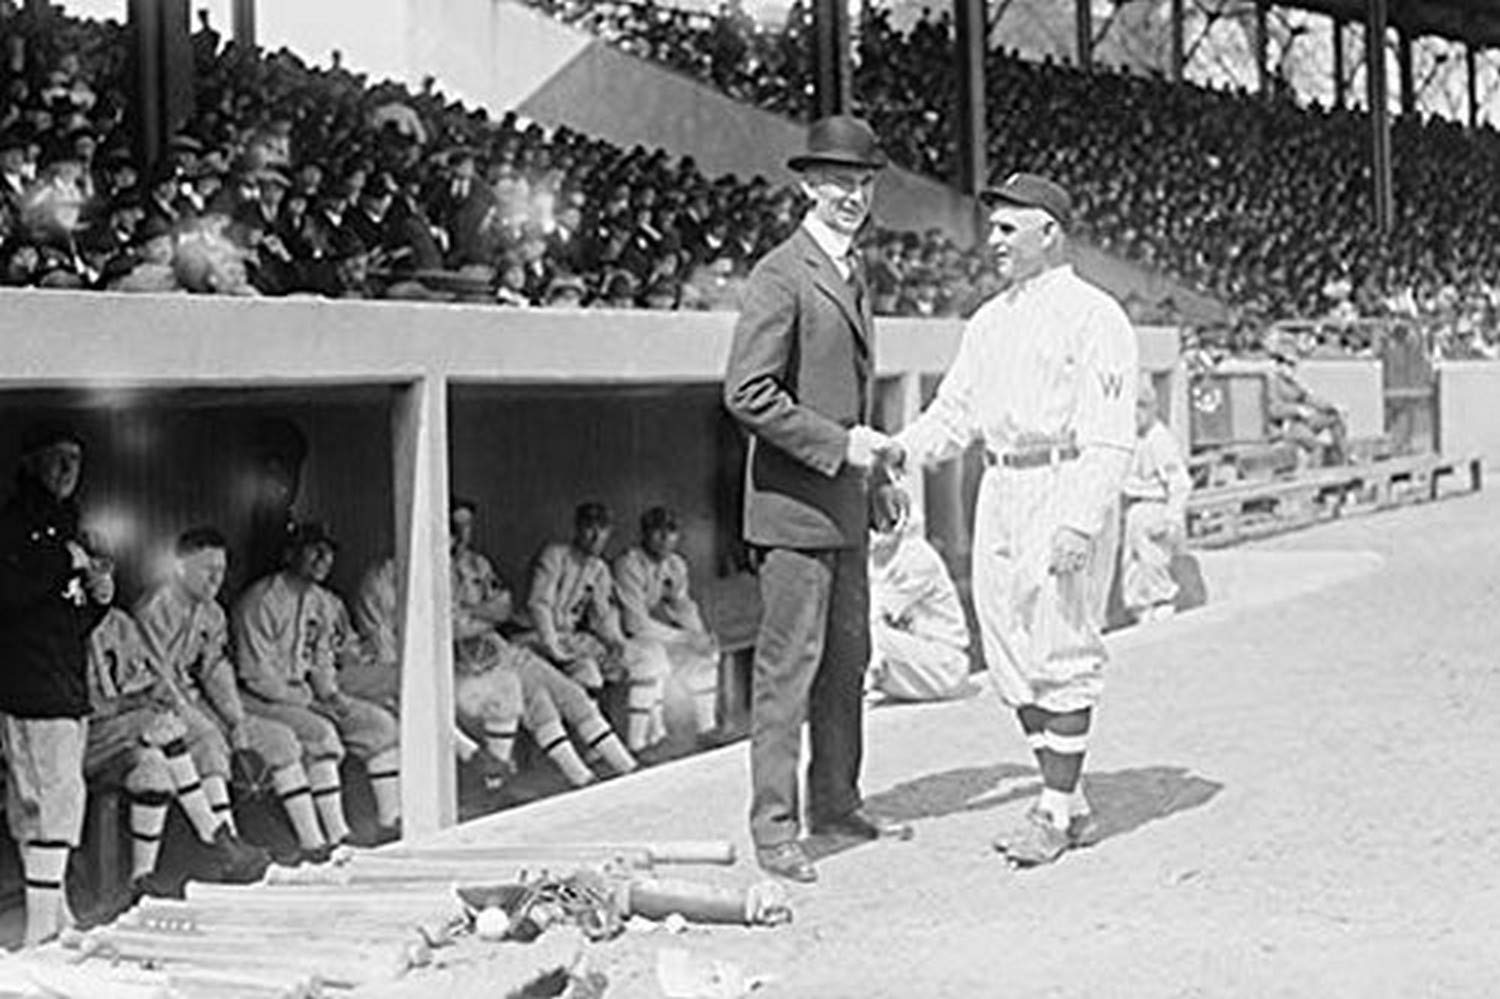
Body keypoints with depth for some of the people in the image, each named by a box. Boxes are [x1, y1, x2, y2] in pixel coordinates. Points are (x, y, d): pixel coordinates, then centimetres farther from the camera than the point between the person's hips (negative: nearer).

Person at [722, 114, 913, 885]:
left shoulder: (850, 274, 17)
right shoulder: (780, 275, -13)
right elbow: (747, 393, -19)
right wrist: (836, 443, -17)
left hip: (844, 503, 9)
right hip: (793, 505, -9)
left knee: (848, 656, 14)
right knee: (788, 664, -5)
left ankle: (836, 801, 25)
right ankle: (774, 827, 1)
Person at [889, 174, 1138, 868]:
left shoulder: (1093, 317, -7)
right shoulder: (989, 322, 17)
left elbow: (1111, 437, -14)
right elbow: (953, 415, 18)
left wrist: (1080, 522, -23)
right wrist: (896, 452, 1)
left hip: (1066, 490, -8)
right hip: (999, 492, 8)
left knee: (1062, 655, -5)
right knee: (1011, 655, 8)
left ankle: (1058, 811, 2)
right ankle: (1068, 804, 18)